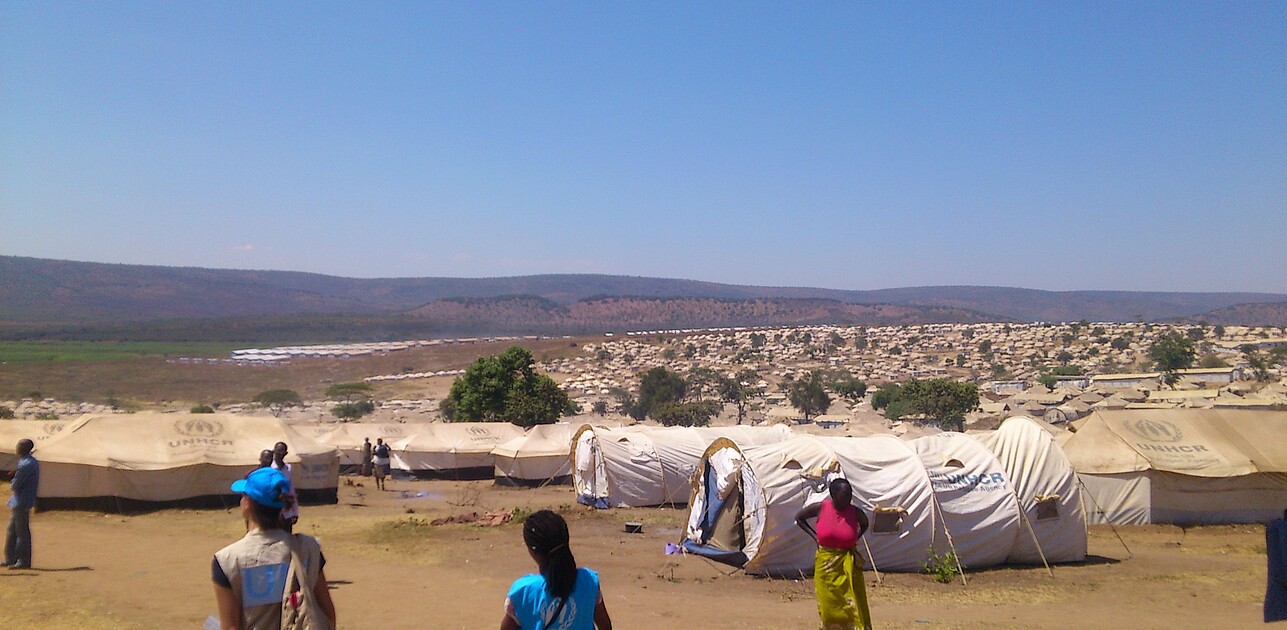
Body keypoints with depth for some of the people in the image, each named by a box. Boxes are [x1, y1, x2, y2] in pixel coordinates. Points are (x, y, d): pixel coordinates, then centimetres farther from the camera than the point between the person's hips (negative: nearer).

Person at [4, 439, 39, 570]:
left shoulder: (26, 465, -21)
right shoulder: (32, 462, 11)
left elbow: (15, 485, -19)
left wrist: (11, 485, 3)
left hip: (21, 503, -10)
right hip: (18, 502, 10)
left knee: (22, 532, -4)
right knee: (12, 531, 16)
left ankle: (24, 561, 1)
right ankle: (10, 559, 23)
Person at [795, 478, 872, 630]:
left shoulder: (855, 512, -7)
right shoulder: (821, 508, -9)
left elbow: (864, 524, 17)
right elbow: (799, 517, 7)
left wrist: (854, 539, 3)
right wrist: (814, 536, 1)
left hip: (848, 565, 0)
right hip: (826, 563, 0)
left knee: (853, 605, -4)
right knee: (829, 605, 6)